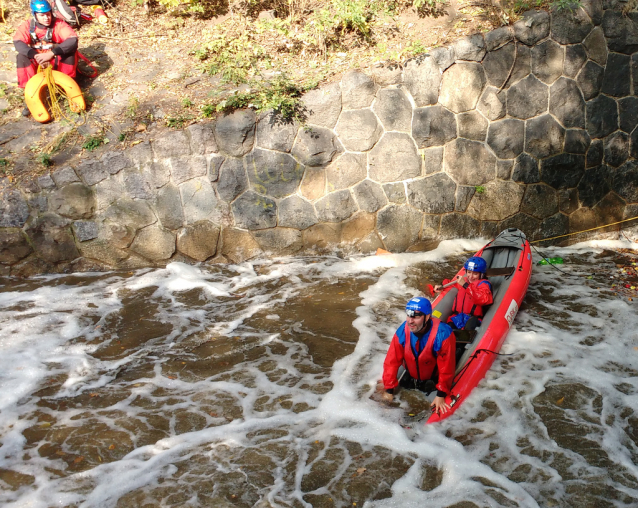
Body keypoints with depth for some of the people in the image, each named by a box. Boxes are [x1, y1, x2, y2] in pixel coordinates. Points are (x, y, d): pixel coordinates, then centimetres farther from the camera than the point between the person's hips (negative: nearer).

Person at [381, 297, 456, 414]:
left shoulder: (443, 334, -37)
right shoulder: (402, 332, -26)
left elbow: (446, 368, -27)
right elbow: (391, 361, -18)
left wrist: (441, 395, -20)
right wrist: (389, 390, -14)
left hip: (434, 377, -3)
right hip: (412, 376, 4)